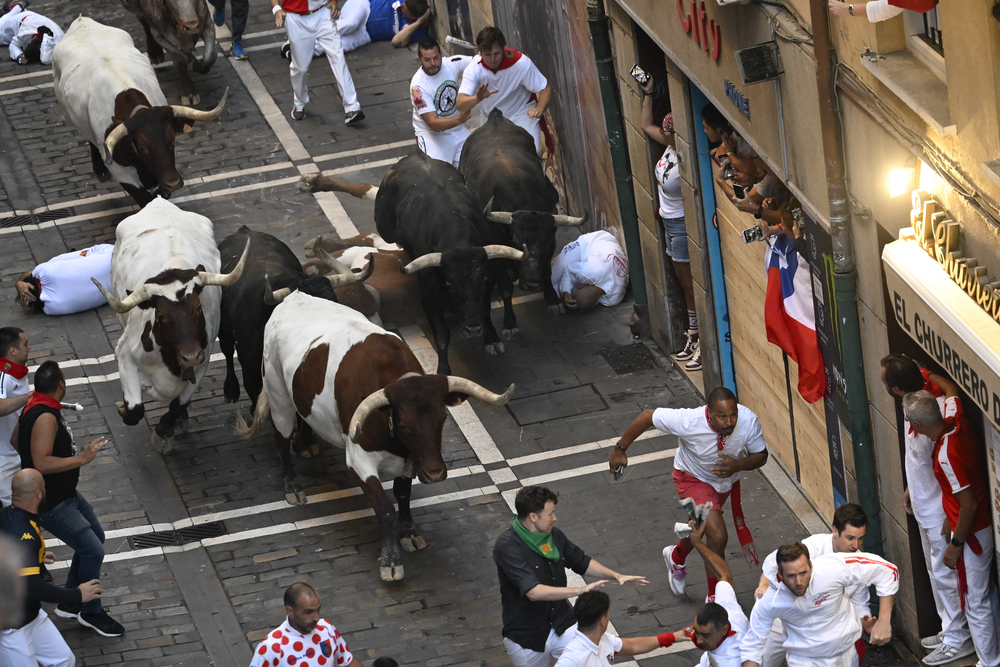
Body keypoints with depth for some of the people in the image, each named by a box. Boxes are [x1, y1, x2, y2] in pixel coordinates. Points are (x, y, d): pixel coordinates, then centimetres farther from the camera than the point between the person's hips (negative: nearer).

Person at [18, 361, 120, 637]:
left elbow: (17, 439, 19)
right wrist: (83, 458, -35)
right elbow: (42, 463, -36)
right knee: (93, 551, -8)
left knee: (96, 538, 21)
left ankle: (70, 603, 31)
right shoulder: (45, 417, -29)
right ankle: (91, 613, 11)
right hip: (50, 504, -11)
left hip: (65, 493, 11)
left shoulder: (36, 407, 3)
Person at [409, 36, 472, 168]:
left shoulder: (451, 64, -9)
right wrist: (459, 119, -41)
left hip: (457, 131, 5)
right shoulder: (418, 86, -22)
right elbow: (433, 123, -25)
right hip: (431, 133, -5)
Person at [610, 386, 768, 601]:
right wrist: (620, 449, -18)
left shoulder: (748, 421, -32)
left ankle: (676, 556, 64)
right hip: (693, 478, -5)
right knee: (718, 536, -21)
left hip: (726, 479, 5)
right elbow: (647, 417, -27)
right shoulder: (688, 421, -40)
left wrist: (737, 465, -38)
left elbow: (761, 455, -16)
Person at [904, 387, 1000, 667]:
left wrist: (955, 545, -18)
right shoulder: (956, 421, -11)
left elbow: (969, 505, -29)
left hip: (972, 534, -9)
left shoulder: (946, 455, -34)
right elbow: (951, 389, 13)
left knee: (975, 602, 6)